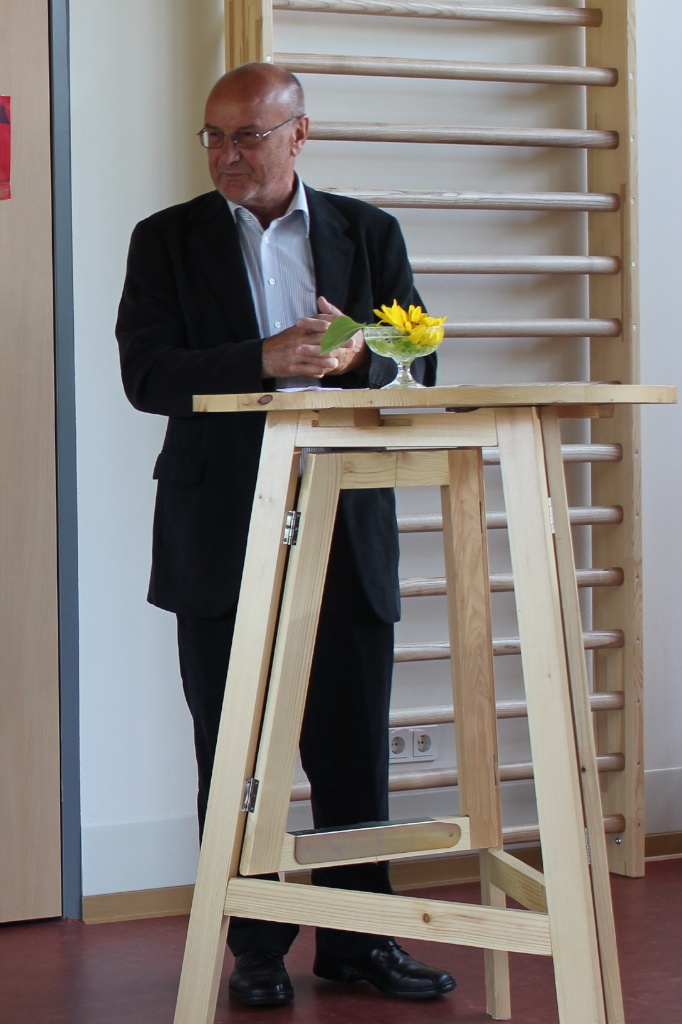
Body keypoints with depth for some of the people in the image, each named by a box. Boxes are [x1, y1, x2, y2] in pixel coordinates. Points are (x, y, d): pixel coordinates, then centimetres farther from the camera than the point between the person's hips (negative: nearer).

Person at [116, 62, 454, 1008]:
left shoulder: (369, 234, 9)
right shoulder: (167, 240, 4)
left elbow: (417, 368, 6)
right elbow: (147, 373, -9)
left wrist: (358, 354, -17)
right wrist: (266, 359, -23)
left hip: (347, 529, 1)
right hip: (222, 533, -1)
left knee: (352, 744, 5)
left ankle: (357, 936, 17)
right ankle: (255, 946, 16)